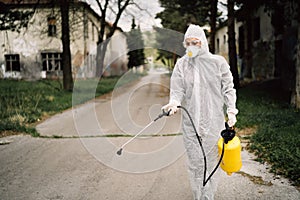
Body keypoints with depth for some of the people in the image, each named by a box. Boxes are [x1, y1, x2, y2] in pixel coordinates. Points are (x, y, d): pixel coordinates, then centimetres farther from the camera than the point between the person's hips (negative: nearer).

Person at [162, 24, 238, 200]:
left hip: (214, 121, -1)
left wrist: (231, 111, -1)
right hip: (191, 121, 1)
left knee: (212, 161, 3)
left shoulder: (218, 62, 3)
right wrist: (174, 102, -20)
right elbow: (177, 89, 1)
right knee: (195, 162, 3)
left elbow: (228, 88, 7)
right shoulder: (181, 64, 5)